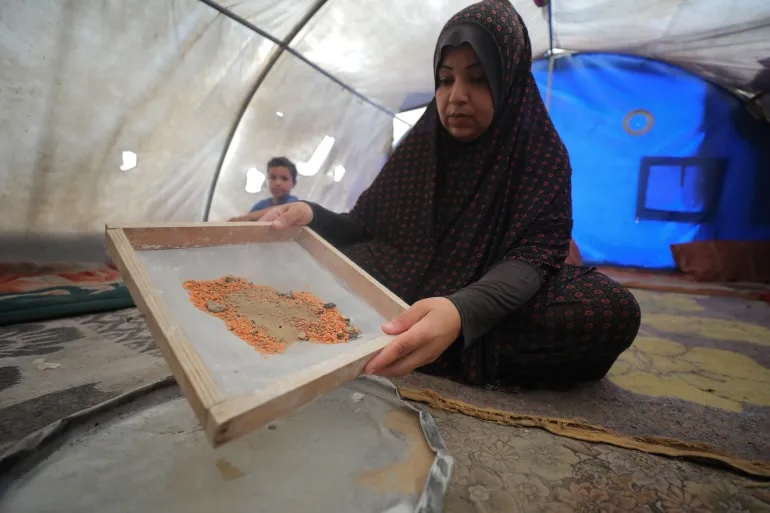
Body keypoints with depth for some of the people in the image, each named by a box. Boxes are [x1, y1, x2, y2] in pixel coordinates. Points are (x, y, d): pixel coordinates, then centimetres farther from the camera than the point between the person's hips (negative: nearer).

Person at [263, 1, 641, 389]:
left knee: (611, 309, -31)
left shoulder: (542, 154, -4)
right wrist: (312, 216, -18)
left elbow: (533, 254, -18)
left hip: (491, 310, 0)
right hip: (402, 297, 1)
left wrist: (461, 310, -40)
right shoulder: (419, 147, 5)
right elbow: (364, 227, 6)